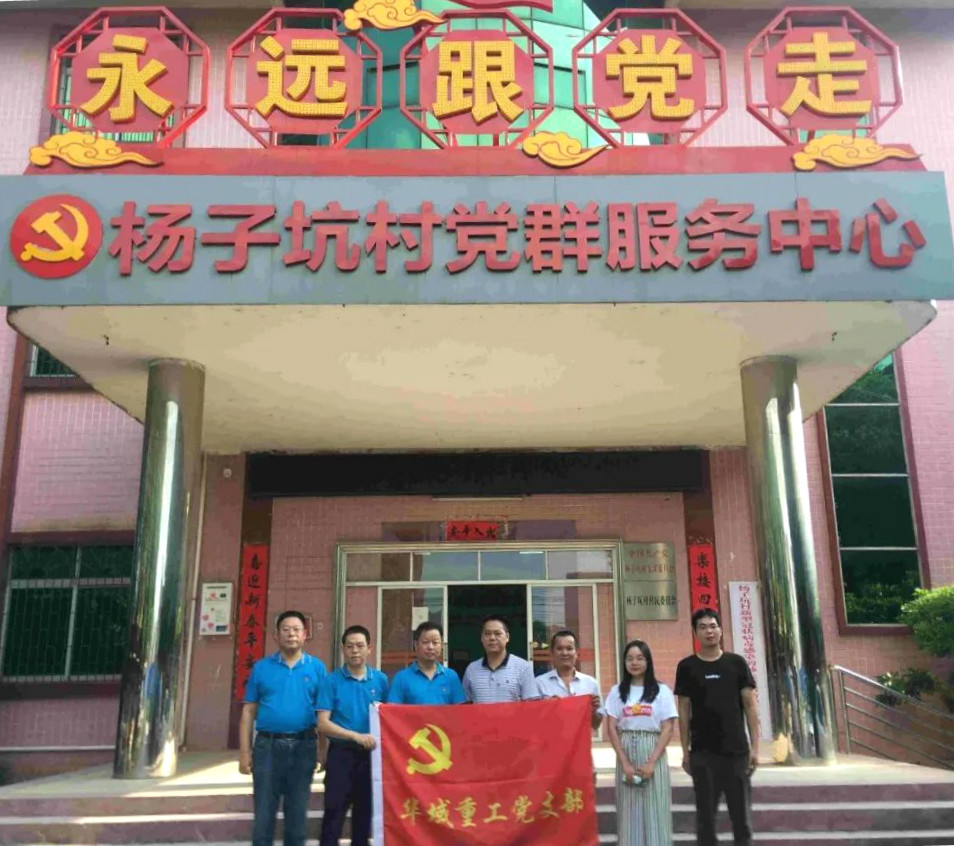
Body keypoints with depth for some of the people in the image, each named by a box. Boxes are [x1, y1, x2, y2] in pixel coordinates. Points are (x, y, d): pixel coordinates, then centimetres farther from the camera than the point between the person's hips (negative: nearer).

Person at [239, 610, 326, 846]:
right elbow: (248, 712, 5)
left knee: (297, 814, 10)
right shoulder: (261, 668, 5)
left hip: (303, 747, 0)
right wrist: (244, 751, -1)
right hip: (267, 745, 0)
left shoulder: (317, 668, 4)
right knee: (264, 814, 4)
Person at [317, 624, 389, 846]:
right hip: (341, 753, -3)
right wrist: (357, 736, -20)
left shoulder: (381, 679, 4)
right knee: (334, 813, -2)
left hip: (372, 754, 3)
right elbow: (323, 724, -10)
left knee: (365, 813, 12)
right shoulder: (332, 680, -4)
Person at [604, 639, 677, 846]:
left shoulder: (662, 691, 2)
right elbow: (611, 729, 2)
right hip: (625, 755, 1)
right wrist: (625, 763, -8)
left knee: (655, 810, -1)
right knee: (629, 810, 3)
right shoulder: (617, 691, 6)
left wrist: (651, 763, -11)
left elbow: (668, 729, -2)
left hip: (653, 754, -1)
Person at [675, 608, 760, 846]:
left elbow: (750, 706, 3)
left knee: (741, 815, 6)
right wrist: (685, 751, 1)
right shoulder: (687, 667, 1)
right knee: (706, 816, 7)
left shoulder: (736, 663, 2)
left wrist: (754, 747, -3)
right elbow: (684, 711, 4)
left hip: (737, 751, 0)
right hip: (702, 754, 0)